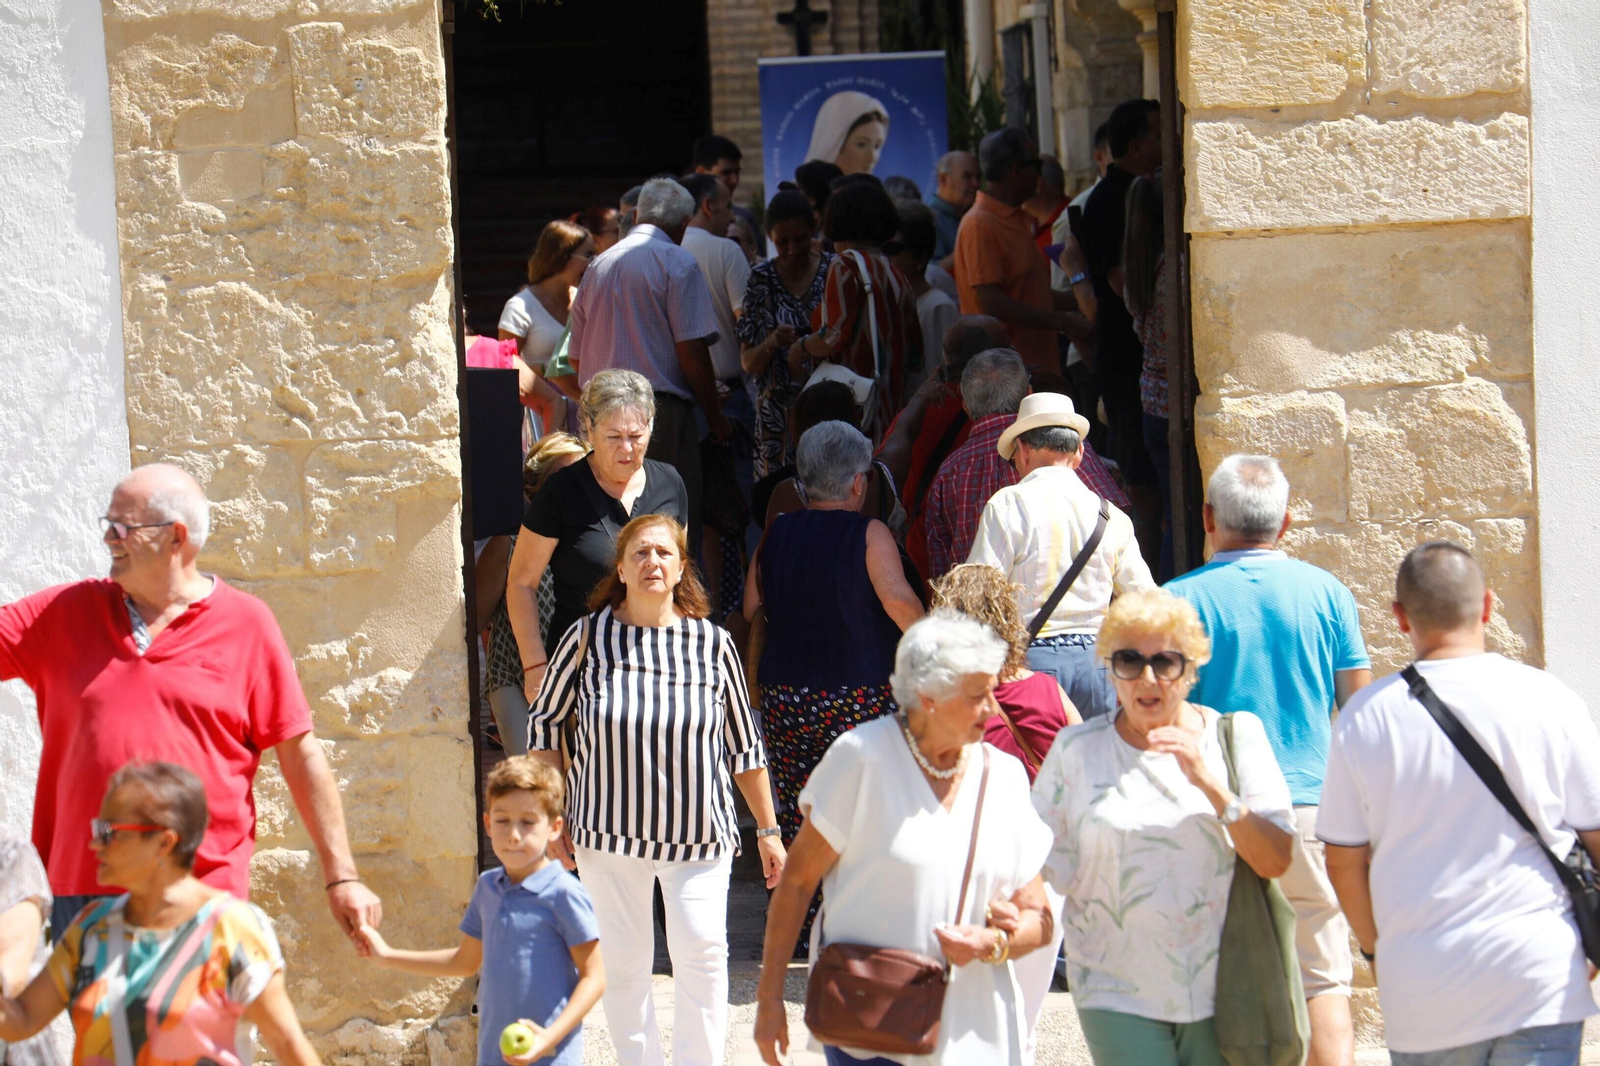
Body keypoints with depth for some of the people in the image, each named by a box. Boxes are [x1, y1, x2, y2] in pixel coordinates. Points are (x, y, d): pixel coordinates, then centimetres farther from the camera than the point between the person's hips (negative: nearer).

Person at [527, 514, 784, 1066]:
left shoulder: (712, 643, -2)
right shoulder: (587, 637, -4)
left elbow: (743, 745, 7)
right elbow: (545, 721, 7)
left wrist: (768, 830, 10)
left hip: (698, 831, 0)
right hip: (609, 828, 0)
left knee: (701, 949, -11)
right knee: (624, 962, 4)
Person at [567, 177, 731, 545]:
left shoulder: (597, 267, 16)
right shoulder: (677, 264, -5)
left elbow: (576, 359, 20)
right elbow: (691, 350, -11)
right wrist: (716, 418, -3)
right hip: (661, 412, -7)